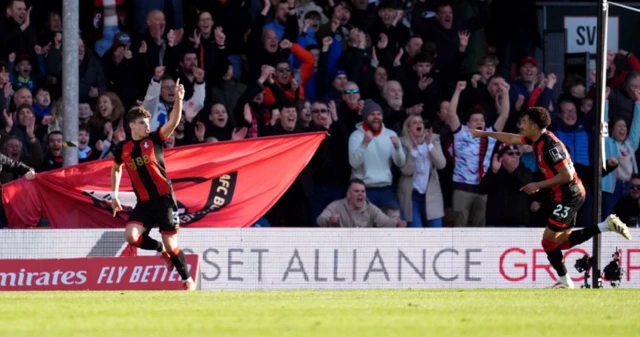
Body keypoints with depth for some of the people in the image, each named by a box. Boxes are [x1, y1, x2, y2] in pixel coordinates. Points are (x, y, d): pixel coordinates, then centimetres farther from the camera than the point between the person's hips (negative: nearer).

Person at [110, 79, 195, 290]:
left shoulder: (154, 139, -2)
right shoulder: (123, 148, 6)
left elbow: (173, 122, -17)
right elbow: (116, 168, 26)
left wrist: (179, 99, -31)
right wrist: (115, 194, 22)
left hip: (163, 198, -3)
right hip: (144, 202, 3)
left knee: (170, 243, -3)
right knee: (131, 236, -17)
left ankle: (188, 280, 17)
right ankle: (161, 251, 11)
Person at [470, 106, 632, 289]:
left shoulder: (550, 146, -23)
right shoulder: (536, 139, 6)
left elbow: (566, 175, -24)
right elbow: (511, 138, 23)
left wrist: (539, 185, -17)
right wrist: (484, 133, 30)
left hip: (569, 196, -10)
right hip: (568, 195, 10)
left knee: (548, 239, -5)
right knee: (562, 241, 12)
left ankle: (565, 281, 4)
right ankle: (607, 225, 9)